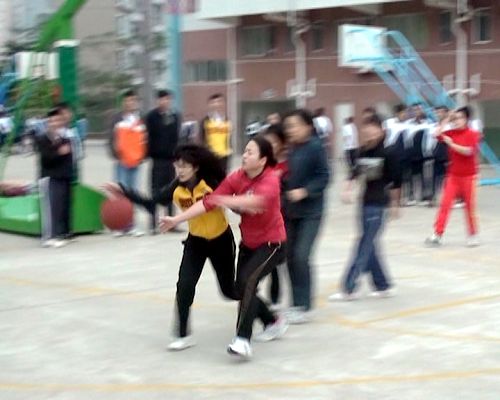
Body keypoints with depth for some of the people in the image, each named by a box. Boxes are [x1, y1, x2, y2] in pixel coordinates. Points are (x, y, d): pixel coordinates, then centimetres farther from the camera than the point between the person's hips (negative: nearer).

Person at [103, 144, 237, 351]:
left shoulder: (211, 183, -25)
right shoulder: (175, 188, -15)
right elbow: (150, 203, -14)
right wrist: (123, 191, -24)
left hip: (221, 239, -3)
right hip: (195, 240, 3)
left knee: (229, 290, 8)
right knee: (184, 285, -14)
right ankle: (183, 335, -1)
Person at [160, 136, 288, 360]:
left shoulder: (270, 180, -22)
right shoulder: (236, 178, -9)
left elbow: (256, 200, -45)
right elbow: (208, 202, -16)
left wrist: (225, 200, -57)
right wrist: (176, 219, -23)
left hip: (272, 243, -6)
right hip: (248, 243, 6)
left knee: (248, 281, -26)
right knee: (241, 290, 9)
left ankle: (242, 340, -26)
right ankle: (274, 323, 36)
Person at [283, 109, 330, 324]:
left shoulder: (315, 147, -13)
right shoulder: (291, 149, 5)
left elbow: (324, 177, -14)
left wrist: (304, 191, -23)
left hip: (311, 212, -7)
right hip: (291, 211, 7)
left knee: (301, 256, -11)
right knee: (290, 256, 9)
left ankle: (304, 307, -1)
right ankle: (297, 303, 21)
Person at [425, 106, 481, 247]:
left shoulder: (473, 134, -11)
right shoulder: (451, 133, 4)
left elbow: (468, 151, -22)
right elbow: (437, 134, -3)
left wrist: (452, 144, -23)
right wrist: (447, 119, -3)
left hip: (468, 176, -4)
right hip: (453, 176, 4)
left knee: (470, 206, 6)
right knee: (445, 204, -2)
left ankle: (473, 235, 19)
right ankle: (437, 234, -3)